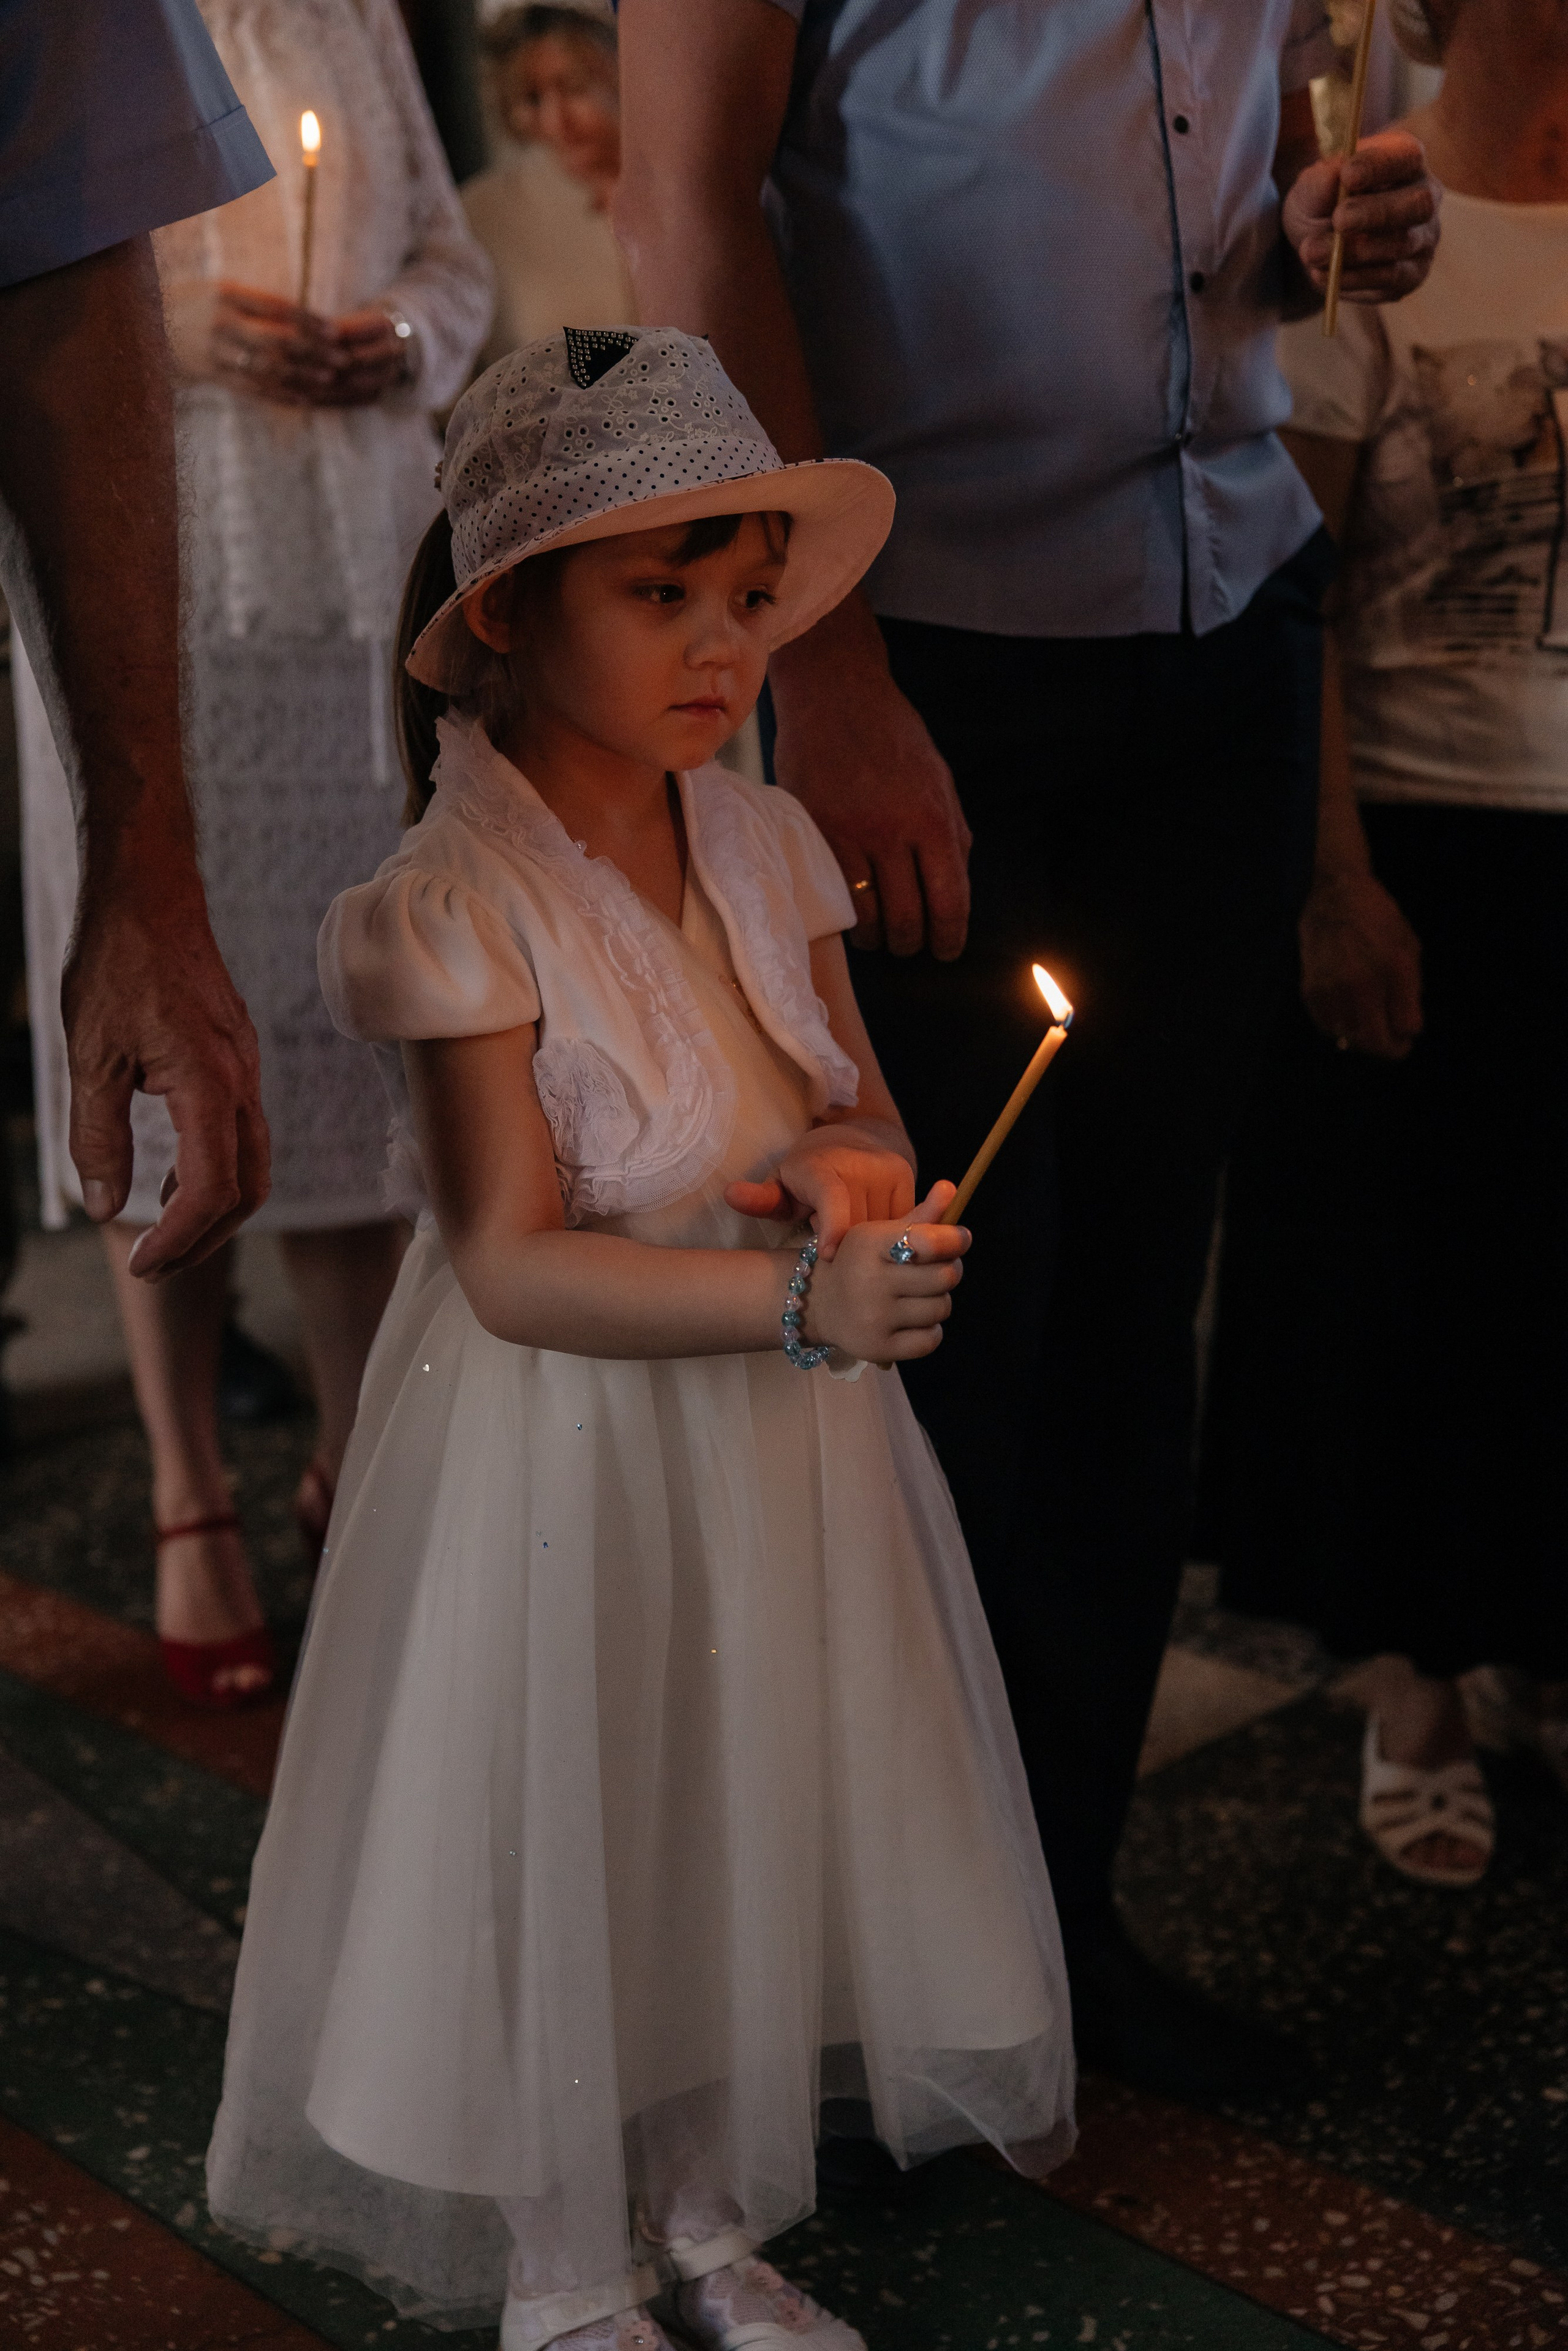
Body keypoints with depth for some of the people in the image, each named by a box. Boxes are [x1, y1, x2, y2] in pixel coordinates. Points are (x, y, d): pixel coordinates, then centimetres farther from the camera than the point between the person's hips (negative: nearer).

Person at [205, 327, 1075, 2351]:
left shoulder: (763, 842, 0)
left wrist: (852, 1172, -18)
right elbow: (516, 1270, -22)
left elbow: (866, 1114, 6)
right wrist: (799, 1301, -34)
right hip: (564, 1448, -6)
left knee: (753, 1826, 18)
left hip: (775, 1431, 6)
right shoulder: (456, 903, -19)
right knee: (563, 1855, 9)